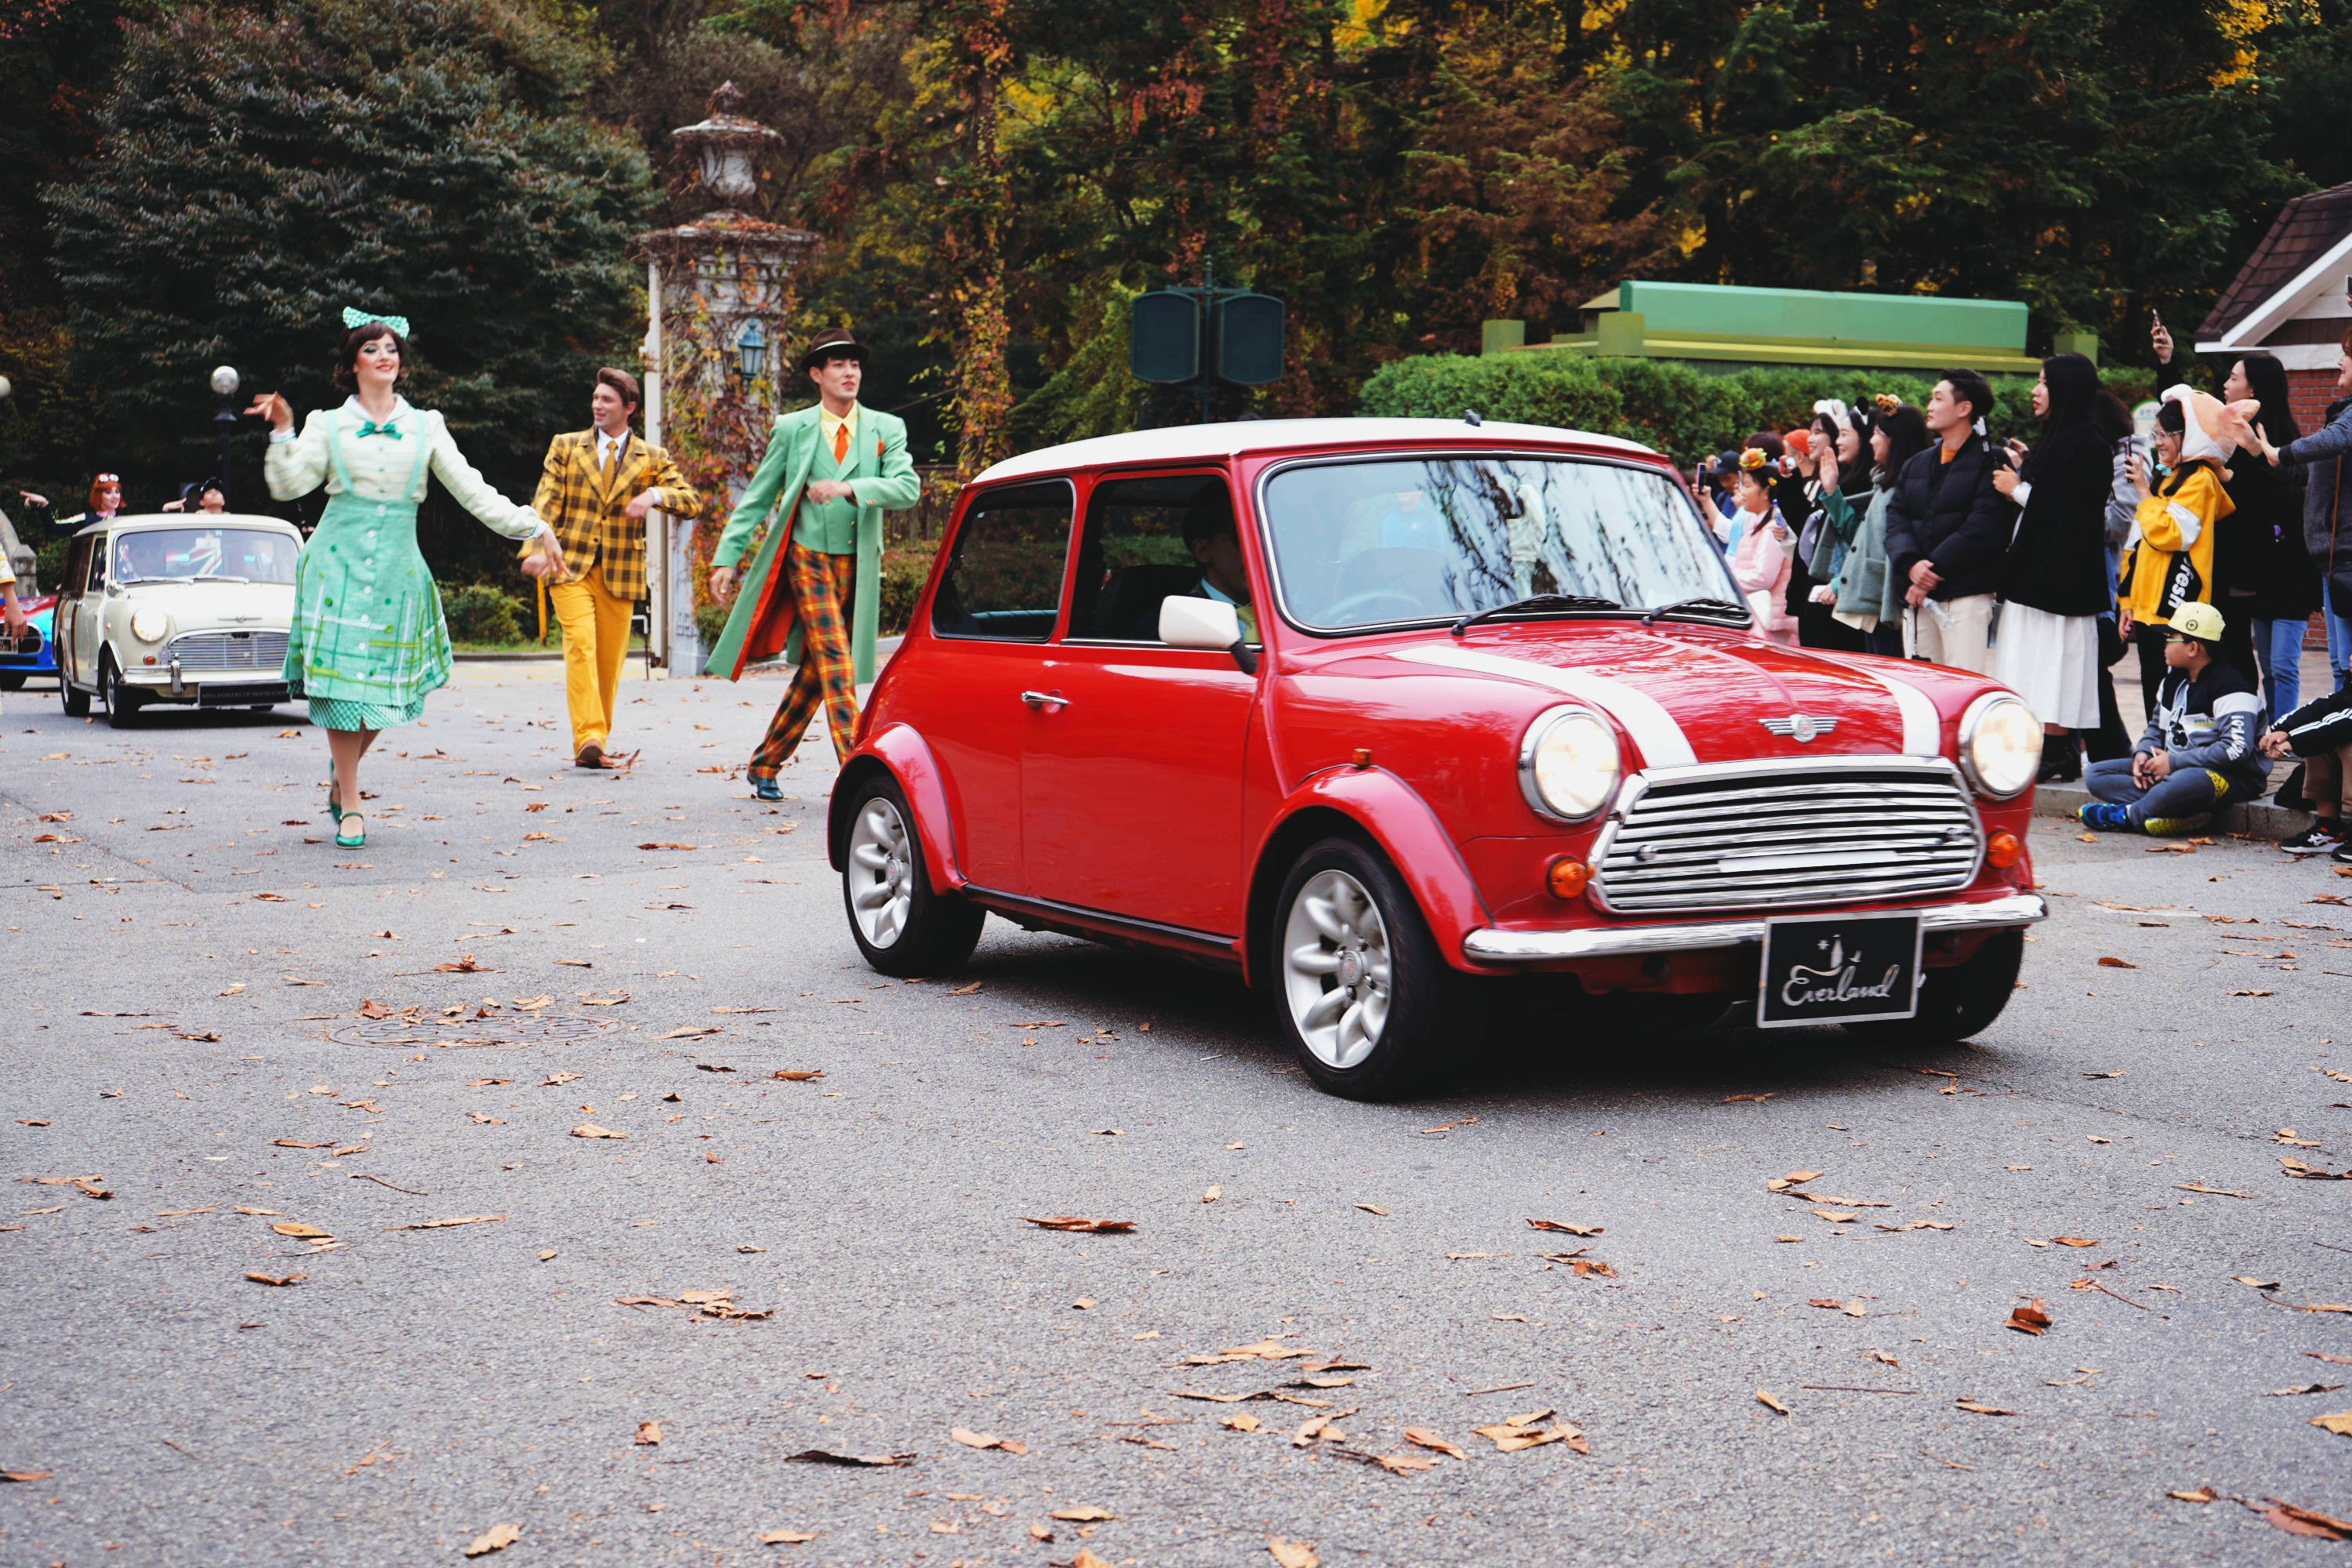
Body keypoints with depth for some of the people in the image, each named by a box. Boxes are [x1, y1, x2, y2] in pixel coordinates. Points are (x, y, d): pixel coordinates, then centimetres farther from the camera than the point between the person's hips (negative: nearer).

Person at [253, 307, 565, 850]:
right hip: (339, 564, -2)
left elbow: (471, 489, 6)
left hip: (397, 568, 2)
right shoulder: (328, 424, 7)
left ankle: (342, 771, 28)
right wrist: (282, 432, -15)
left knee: (384, 686, 1)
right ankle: (350, 804, 3)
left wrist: (532, 526, -3)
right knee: (342, 680, -6)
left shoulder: (425, 426, 10)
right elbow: (288, 485, -1)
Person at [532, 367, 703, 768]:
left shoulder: (651, 458, 9)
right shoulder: (565, 447, 10)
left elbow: (692, 502, 1)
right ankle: (588, 740, -27)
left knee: (610, 659, 5)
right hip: (570, 566, -1)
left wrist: (654, 495, -18)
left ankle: (594, 745, 17)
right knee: (581, 643, -20)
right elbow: (547, 502, 2)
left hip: (620, 572, 2)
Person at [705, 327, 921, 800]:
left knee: (814, 671, 9)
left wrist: (849, 487, -26)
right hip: (808, 559, -3)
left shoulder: (887, 428, 4)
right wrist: (727, 557, -3)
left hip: (858, 565, 3)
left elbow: (907, 489, -11)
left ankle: (764, 764, 23)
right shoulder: (792, 429, 2)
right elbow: (757, 497, 4)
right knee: (836, 663, -14)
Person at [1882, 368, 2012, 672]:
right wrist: (1911, 564, -11)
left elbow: (1983, 527, -13)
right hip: (1917, 598, 7)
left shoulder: (1990, 462, -2)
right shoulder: (1915, 465, 20)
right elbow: (1895, 519, 8)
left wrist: (1933, 570, -14)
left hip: (1967, 598, -6)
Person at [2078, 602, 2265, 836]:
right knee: (2096, 775, -3)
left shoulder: (2229, 686, -17)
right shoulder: (2174, 678, 12)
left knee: (2185, 781, -45)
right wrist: (2143, 752, -1)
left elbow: (2236, 750, -27)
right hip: (2173, 769, 9)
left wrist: (2174, 761, -22)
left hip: (2230, 777, -9)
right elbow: (2157, 726, 23)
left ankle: (2125, 815, -18)